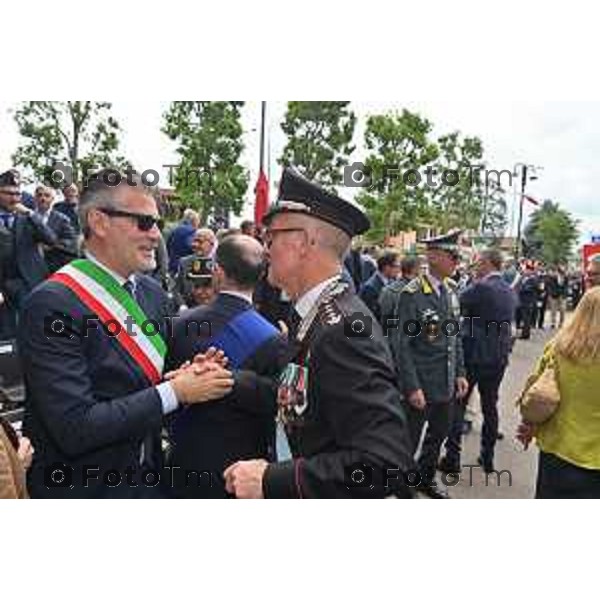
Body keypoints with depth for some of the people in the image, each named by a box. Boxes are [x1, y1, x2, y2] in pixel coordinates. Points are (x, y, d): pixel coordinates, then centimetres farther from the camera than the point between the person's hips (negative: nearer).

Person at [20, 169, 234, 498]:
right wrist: (175, 392, -23)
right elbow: (75, 428, -26)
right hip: (81, 487, -6)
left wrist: (189, 375, -13)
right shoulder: (52, 304, -23)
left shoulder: (153, 292, -1)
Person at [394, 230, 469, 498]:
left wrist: (460, 374, 9)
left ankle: (426, 479, 44)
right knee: (409, 441, 7)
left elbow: (455, 336, 11)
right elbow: (403, 345, -17)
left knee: (438, 435, 23)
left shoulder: (451, 289, 4)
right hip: (421, 385, -7)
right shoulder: (412, 294, -18)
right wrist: (412, 387, -18)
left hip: (446, 383, 7)